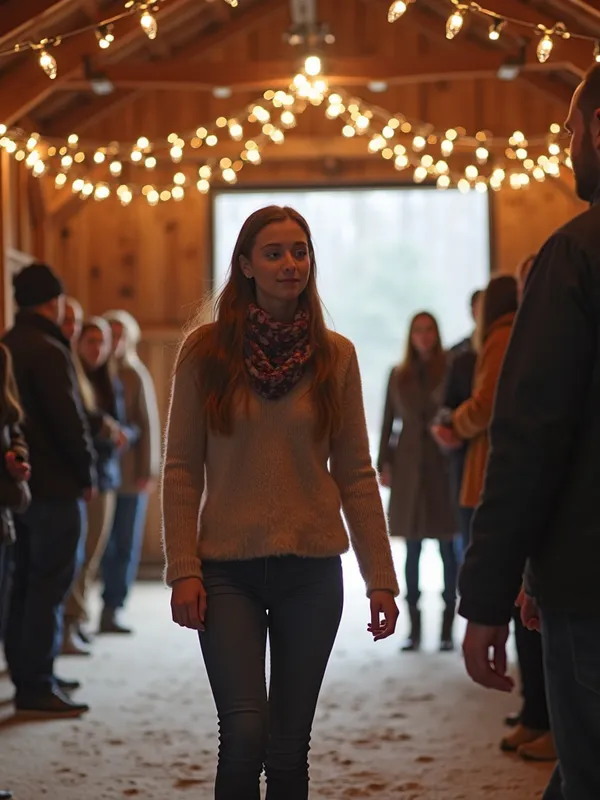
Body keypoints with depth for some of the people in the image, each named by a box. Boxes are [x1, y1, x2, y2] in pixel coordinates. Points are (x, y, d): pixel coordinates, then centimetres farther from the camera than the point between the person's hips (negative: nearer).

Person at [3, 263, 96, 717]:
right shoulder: (48, 351, -16)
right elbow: (69, 419, -18)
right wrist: (87, 475, -7)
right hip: (54, 485, -9)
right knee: (51, 585, -5)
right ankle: (37, 687, -5)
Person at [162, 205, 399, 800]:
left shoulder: (335, 355, 4)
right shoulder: (205, 350, 0)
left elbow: (356, 474, 5)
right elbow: (181, 470, 0)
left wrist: (381, 578, 0)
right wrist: (183, 570, -9)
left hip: (312, 571, 2)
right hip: (228, 569, -2)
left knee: (289, 744, 6)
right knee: (245, 733, -15)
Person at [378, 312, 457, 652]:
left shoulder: (450, 371, 0)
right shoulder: (399, 376, 9)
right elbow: (388, 421, 10)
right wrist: (384, 464, 4)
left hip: (443, 466, -3)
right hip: (409, 467, 3)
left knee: (448, 548, -1)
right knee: (412, 551, 5)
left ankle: (448, 628, 5)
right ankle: (414, 628, 9)